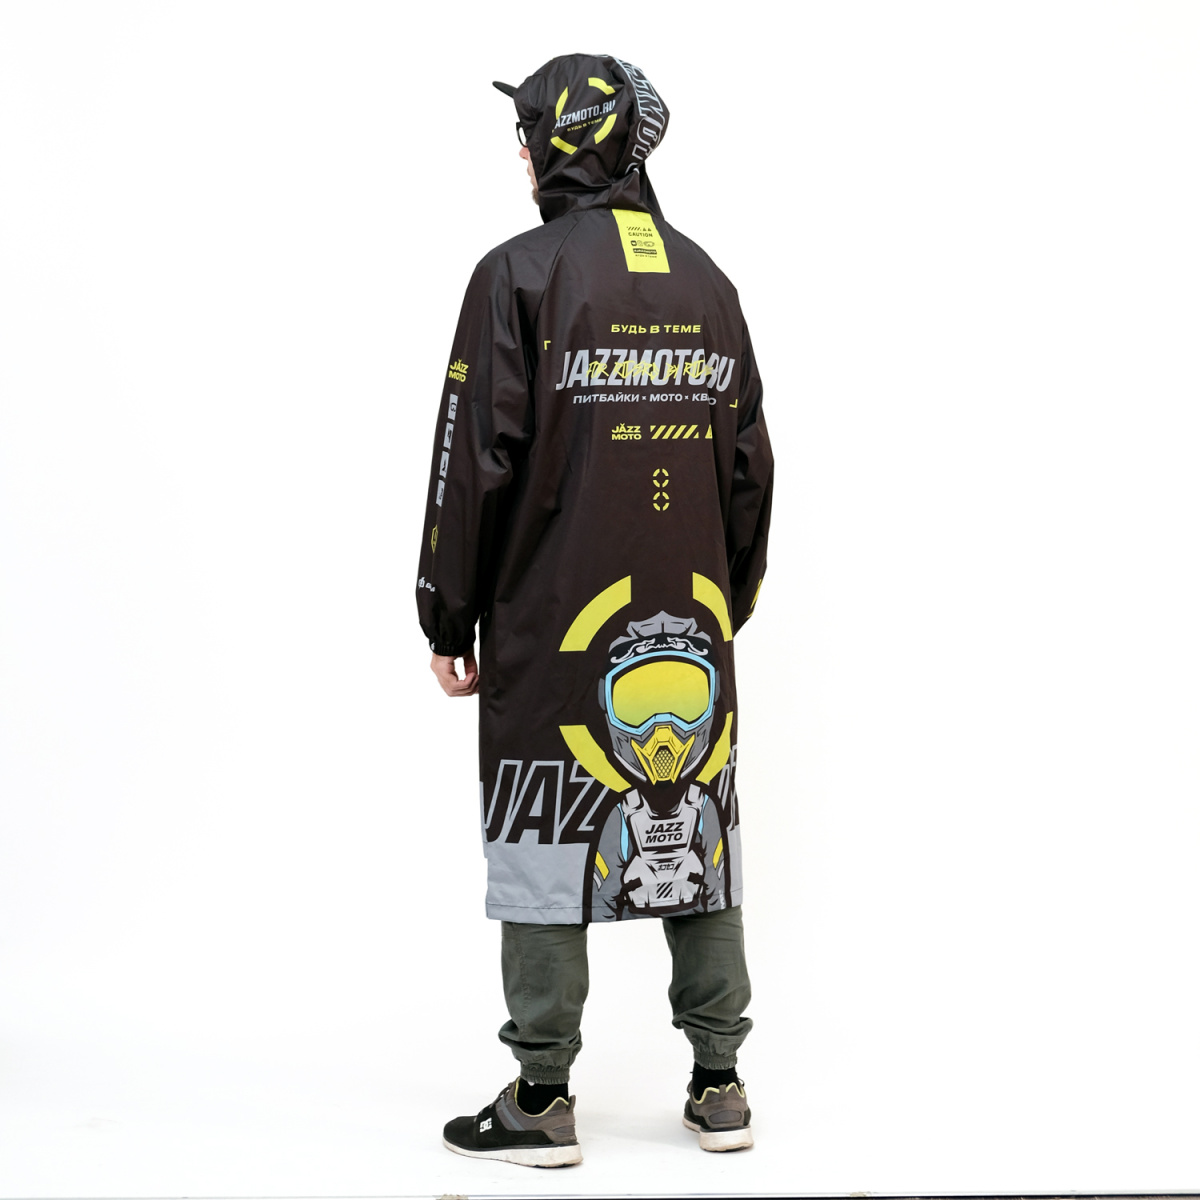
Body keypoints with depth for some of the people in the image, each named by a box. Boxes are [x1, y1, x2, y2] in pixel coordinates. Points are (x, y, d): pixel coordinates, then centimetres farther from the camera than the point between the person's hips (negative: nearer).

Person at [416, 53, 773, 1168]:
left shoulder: (520, 274, -8)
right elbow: (748, 464, 12)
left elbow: (476, 459, -10)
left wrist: (449, 618, -2)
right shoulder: (707, 281, 9)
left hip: (550, 624, -5)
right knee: (695, 834, 11)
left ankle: (541, 1102, 7)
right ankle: (719, 1085, 17)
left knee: (546, 838, 2)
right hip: (689, 624, 5)